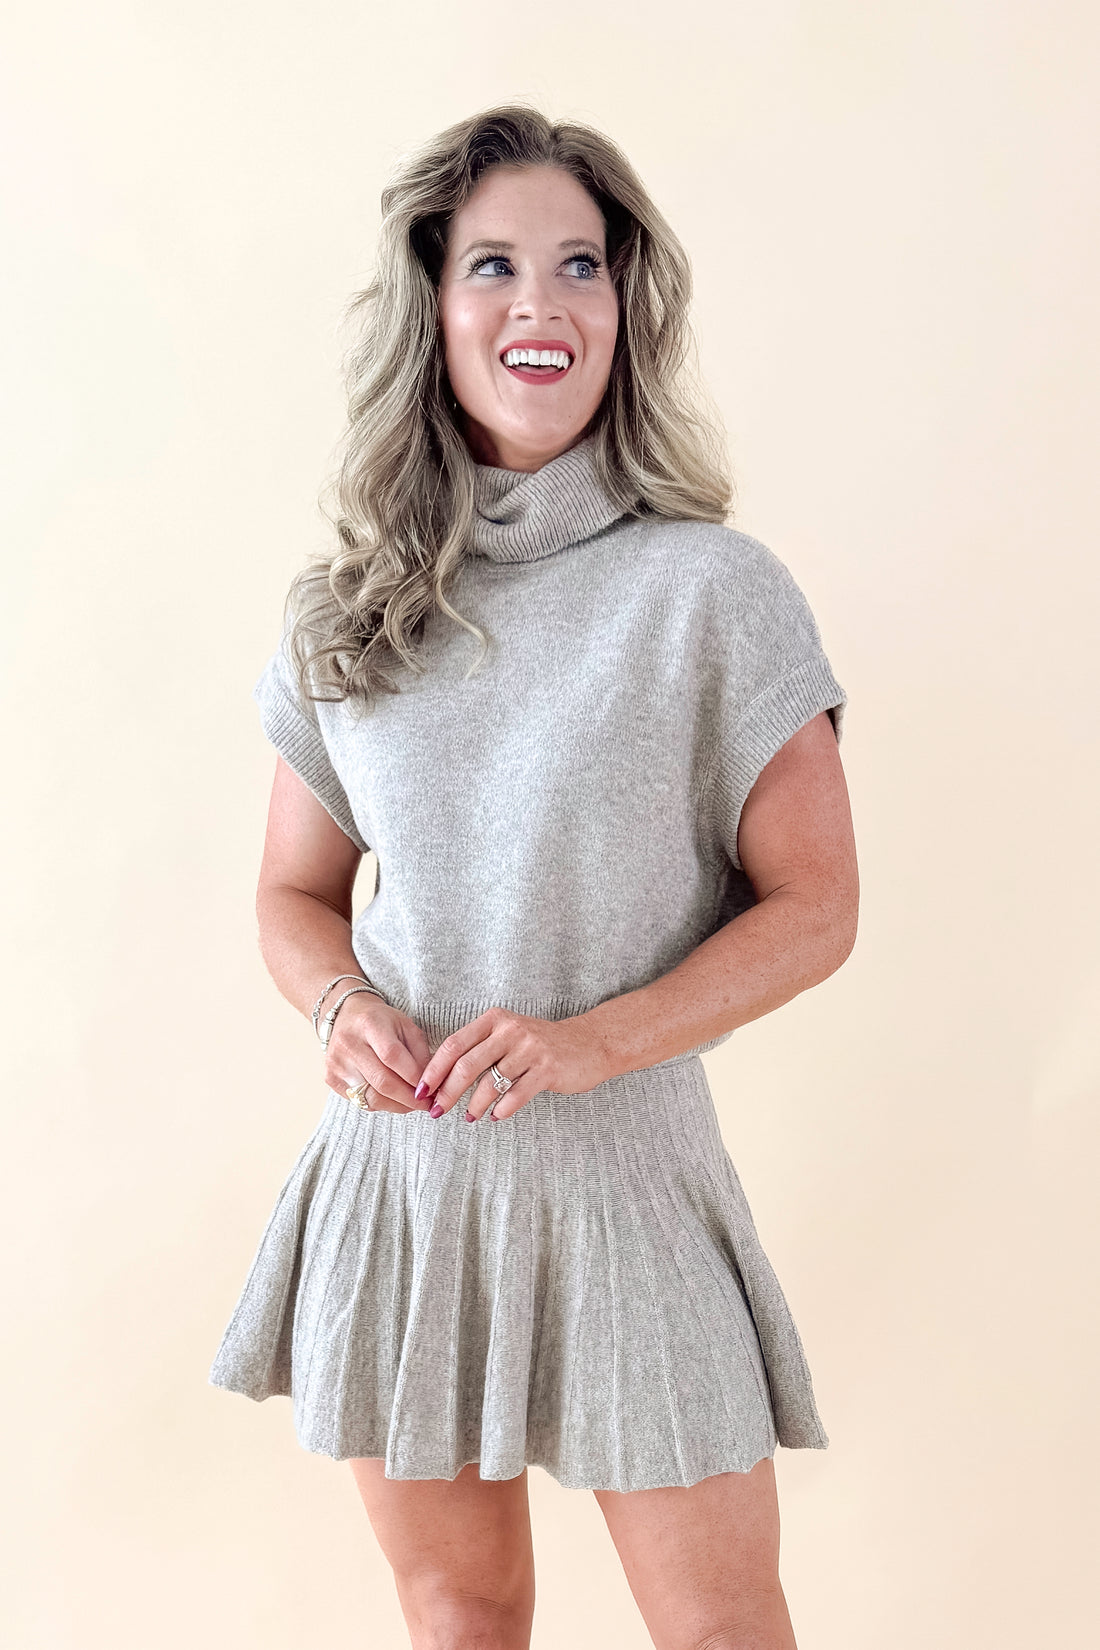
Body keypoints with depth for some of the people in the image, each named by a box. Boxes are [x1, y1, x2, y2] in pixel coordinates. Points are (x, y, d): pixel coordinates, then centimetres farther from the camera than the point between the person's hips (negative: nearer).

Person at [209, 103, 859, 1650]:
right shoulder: (343, 616, 4)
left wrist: (586, 1040, -18)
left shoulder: (713, 590, -7)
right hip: (398, 1167, 3)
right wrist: (344, 1004, -10)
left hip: (627, 1169, -3)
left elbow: (813, 906, -6)